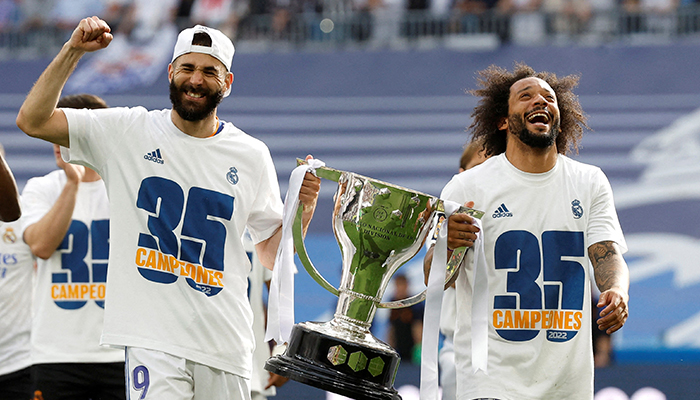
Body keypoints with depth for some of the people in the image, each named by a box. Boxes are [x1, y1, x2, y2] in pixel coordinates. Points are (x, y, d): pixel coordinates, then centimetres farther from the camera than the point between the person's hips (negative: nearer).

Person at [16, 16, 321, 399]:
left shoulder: (252, 156, 10)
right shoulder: (128, 132, 5)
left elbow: (271, 255, 16)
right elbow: (32, 120, -1)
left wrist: (302, 207, -3)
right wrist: (72, 51, -10)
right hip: (153, 338, -3)